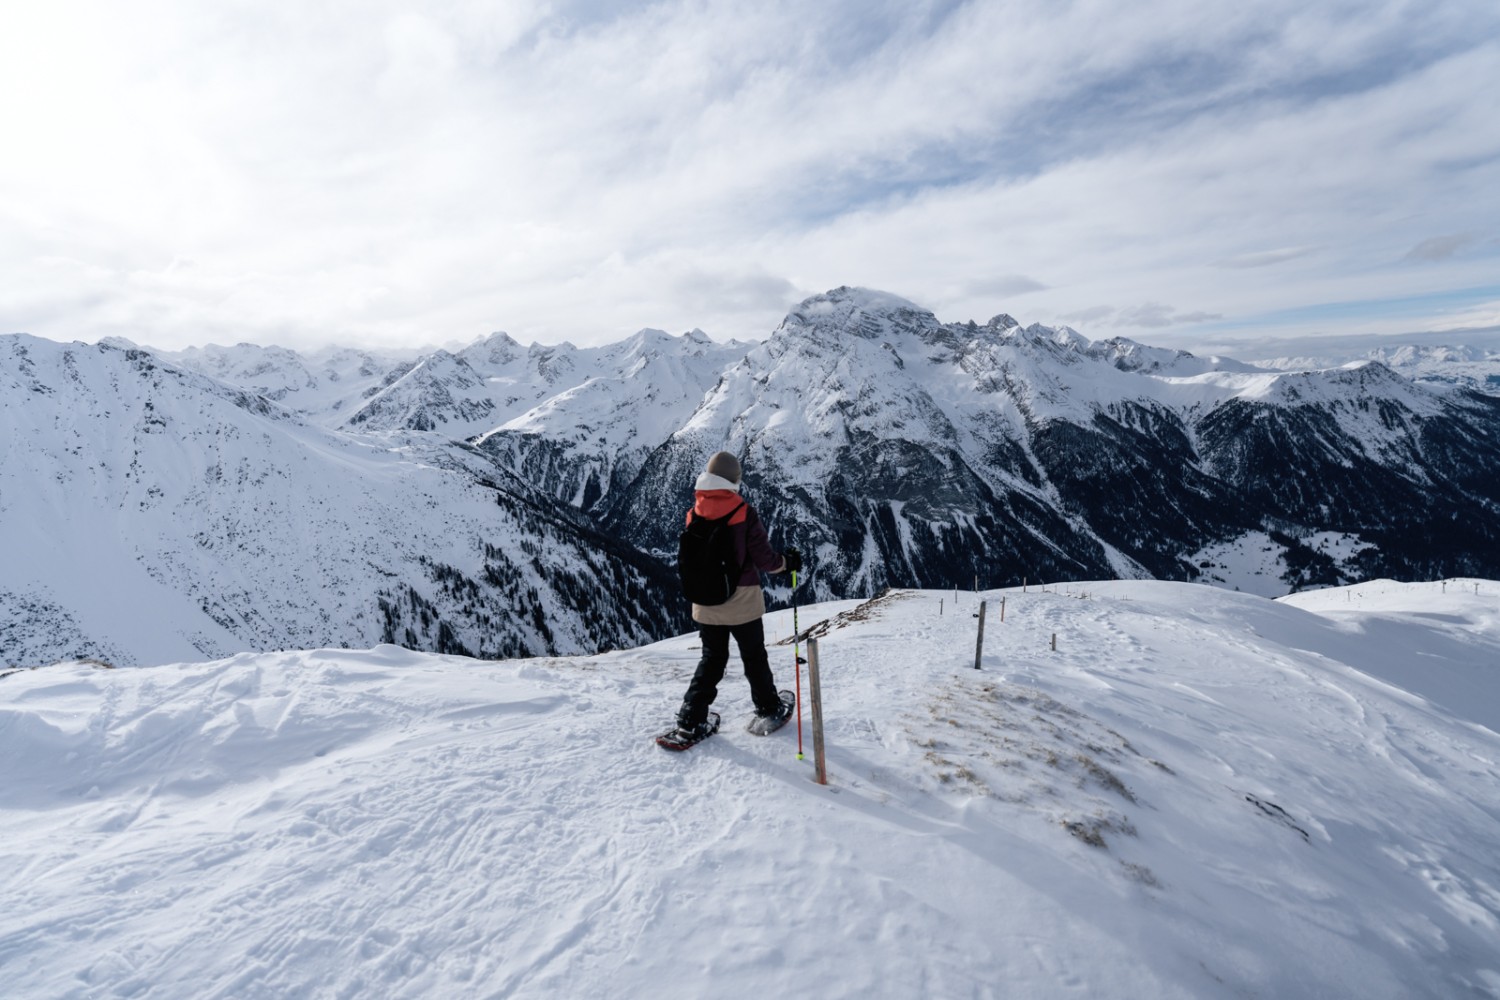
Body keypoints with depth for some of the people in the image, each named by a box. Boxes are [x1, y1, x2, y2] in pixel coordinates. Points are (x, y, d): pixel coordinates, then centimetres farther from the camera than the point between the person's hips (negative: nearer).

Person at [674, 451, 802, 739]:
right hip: (742, 601, -3)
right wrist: (788, 562, 6)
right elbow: (763, 558, -13)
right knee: (754, 657, 17)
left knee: (712, 658, 18)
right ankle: (769, 708, 34)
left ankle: (691, 718, 14)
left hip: (705, 603, 3)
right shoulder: (744, 513, -17)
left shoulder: (694, 514, -5)